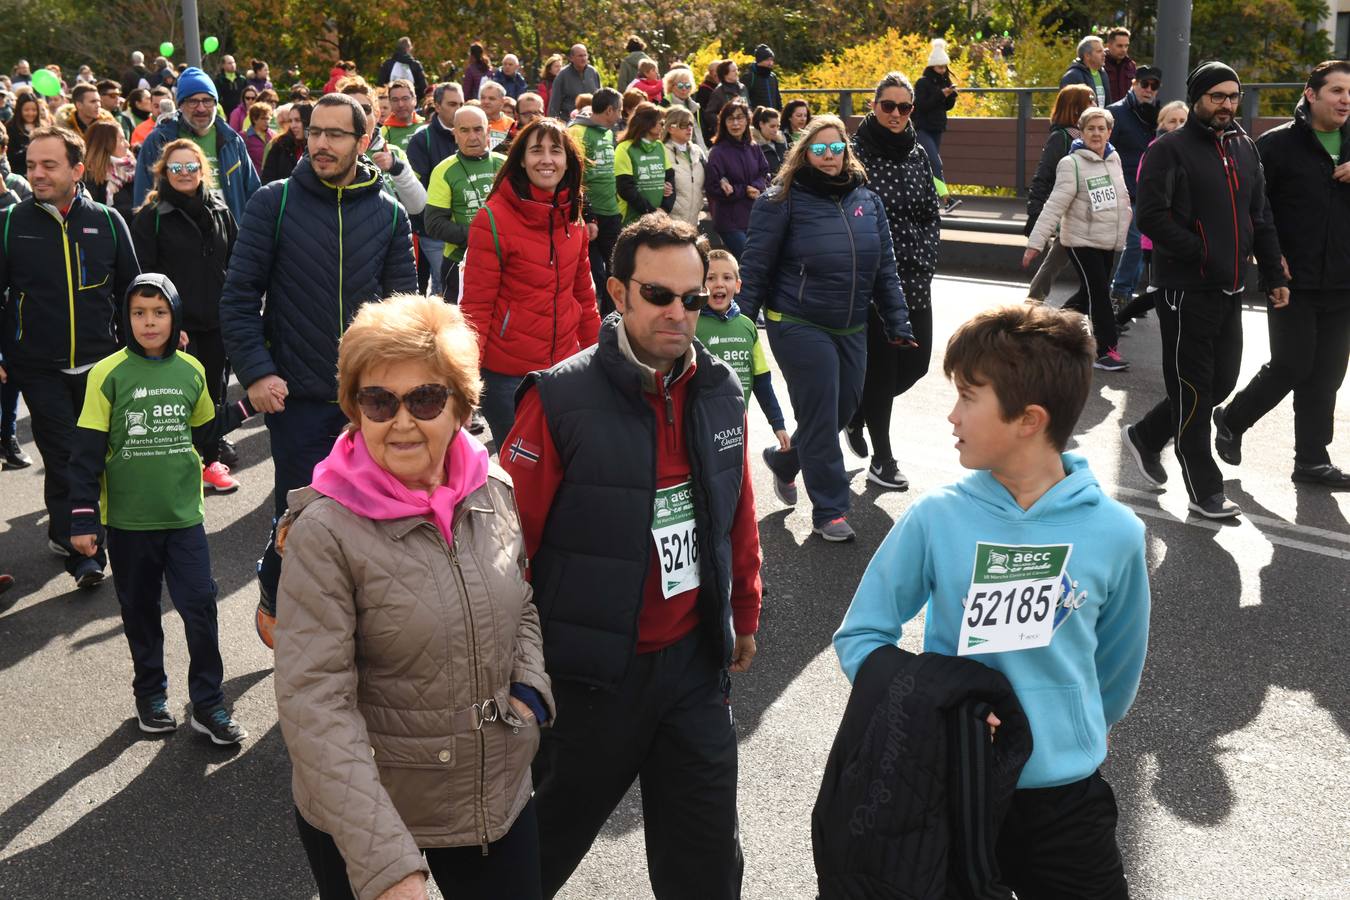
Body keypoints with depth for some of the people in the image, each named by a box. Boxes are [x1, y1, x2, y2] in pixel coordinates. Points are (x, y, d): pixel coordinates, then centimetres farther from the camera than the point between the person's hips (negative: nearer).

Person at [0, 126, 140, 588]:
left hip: (99, 363, 2)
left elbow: (131, 289, 8)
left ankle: (66, 534, 30)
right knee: (64, 458, -4)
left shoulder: (107, 221, 0)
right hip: (40, 369, -2)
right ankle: (80, 551, 6)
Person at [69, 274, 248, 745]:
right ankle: (150, 695, 30)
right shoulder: (108, 374, -8)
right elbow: (88, 451, -7)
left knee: (200, 604, -2)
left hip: (184, 513, 1)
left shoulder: (191, 371, 1)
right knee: (140, 610, 12)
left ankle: (208, 704, 10)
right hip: (127, 518, -1)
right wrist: (83, 519, -9)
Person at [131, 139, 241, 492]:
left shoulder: (219, 211, 10)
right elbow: (142, 276, -8)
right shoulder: (151, 217, -4)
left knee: (215, 391, 11)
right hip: (176, 326, -4)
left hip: (217, 323, 4)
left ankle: (211, 459, 25)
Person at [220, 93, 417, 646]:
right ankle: (274, 597, 31)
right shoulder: (275, 203, -4)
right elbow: (239, 296, -4)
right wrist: (256, 372, -14)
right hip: (297, 395, -2)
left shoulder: (388, 214, 3)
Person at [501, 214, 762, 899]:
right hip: (591, 675, -4)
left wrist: (744, 617, 20)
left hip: (695, 663, 4)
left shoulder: (719, 393, 0)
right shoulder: (560, 401, -17)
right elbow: (510, 537, -14)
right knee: (544, 844, 16)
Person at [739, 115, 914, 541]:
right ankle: (829, 511, 9)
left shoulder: (867, 200, 9)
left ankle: (783, 460, 40)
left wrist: (897, 323, 10)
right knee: (821, 417, -3)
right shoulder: (784, 200, -7)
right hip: (799, 326, -6)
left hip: (852, 329, 6)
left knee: (844, 409, 13)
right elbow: (755, 265, -6)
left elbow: (885, 267, 12)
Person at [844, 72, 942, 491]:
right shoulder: (856, 152, -8)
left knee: (916, 360, 8)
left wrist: (926, 261, 3)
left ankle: (857, 411, 34)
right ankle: (881, 460, 12)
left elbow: (931, 214, 15)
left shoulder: (917, 153, 10)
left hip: (914, 279, 6)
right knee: (881, 363, -1)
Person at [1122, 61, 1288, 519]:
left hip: (1231, 289, 7)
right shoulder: (1169, 149, -8)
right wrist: (1202, 253, -19)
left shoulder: (1245, 148, 14)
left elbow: (1260, 216, 19)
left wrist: (1274, 275, 13)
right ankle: (1204, 489, 9)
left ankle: (1146, 436, 31)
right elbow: (1151, 217, -17)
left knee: (1221, 382, 13)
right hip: (1185, 289, -7)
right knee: (1193, 388, 0)